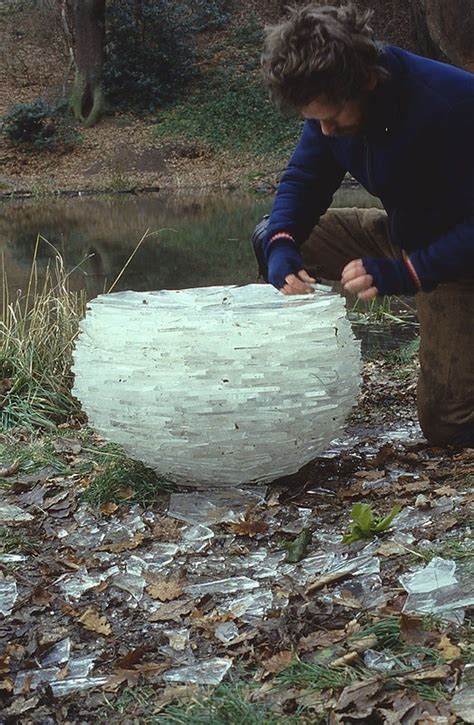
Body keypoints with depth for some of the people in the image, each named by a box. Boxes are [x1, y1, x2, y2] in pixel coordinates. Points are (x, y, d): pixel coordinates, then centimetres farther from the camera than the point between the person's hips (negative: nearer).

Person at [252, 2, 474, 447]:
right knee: (270, 238, -3)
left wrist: (402, 274, -41)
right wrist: (282, 247, -25)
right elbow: (303, 180, -5)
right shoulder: (332, 103, -12)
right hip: (402, 235, 7)